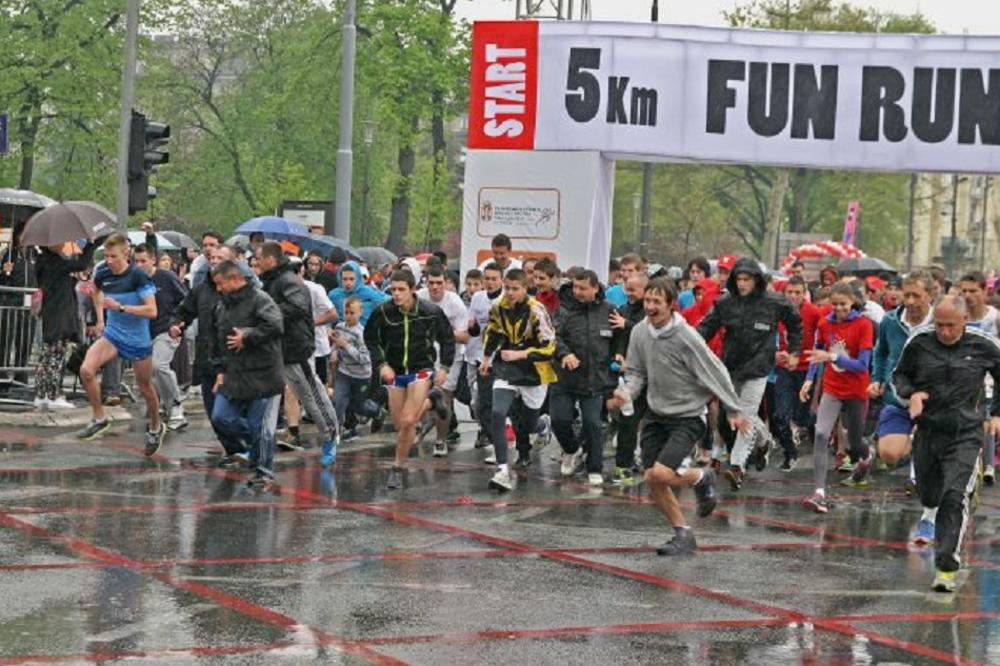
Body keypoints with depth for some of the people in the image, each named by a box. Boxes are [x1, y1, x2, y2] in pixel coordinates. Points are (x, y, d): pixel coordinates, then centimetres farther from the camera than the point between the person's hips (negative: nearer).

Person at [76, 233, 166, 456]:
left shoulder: (137, 277, -20)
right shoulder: (103, 274, -5)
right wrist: (100, 319, 15)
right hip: (112, 334, 4)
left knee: (145, 387, 11)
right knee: (86, 370, -18)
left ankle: (156, 428, 36)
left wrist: (120, 307, -30)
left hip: (138, 339, -4)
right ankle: (99, 418, -1)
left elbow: (152, 311, -24)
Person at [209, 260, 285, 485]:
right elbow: (217, 342, 23)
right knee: (221, 418, 1)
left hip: (262, 376, -8)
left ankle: (263, 471, 7)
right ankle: (257, 442, 21)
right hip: (234, 375, 8)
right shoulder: (221, 306, 15)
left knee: (261, 427, -4)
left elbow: (275, 326, -24)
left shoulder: (260, 300, -10)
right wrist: (219, 370, 16)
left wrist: (247, 337, -19)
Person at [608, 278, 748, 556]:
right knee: (652, 481, 1)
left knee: (660, 473, -21)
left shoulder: (685, 336, -20)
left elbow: (715, 372, -12)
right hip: (656, 414, 6)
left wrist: (734, 410, -7)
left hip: (687, 416, -6)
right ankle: (683, 534, 19)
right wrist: (627, 393, -12)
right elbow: (636, 372, 9)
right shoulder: (640, 332, -3)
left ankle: (701, 477, 11)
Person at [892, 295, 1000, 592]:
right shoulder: (919, 342, -4)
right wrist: (911, 394, -8)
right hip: (928, 431, 3)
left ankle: (947, 568, -16)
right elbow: (899, 375, 12)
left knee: (955, 498, -16)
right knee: (929, 497, 13)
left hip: (966, 435, -3)